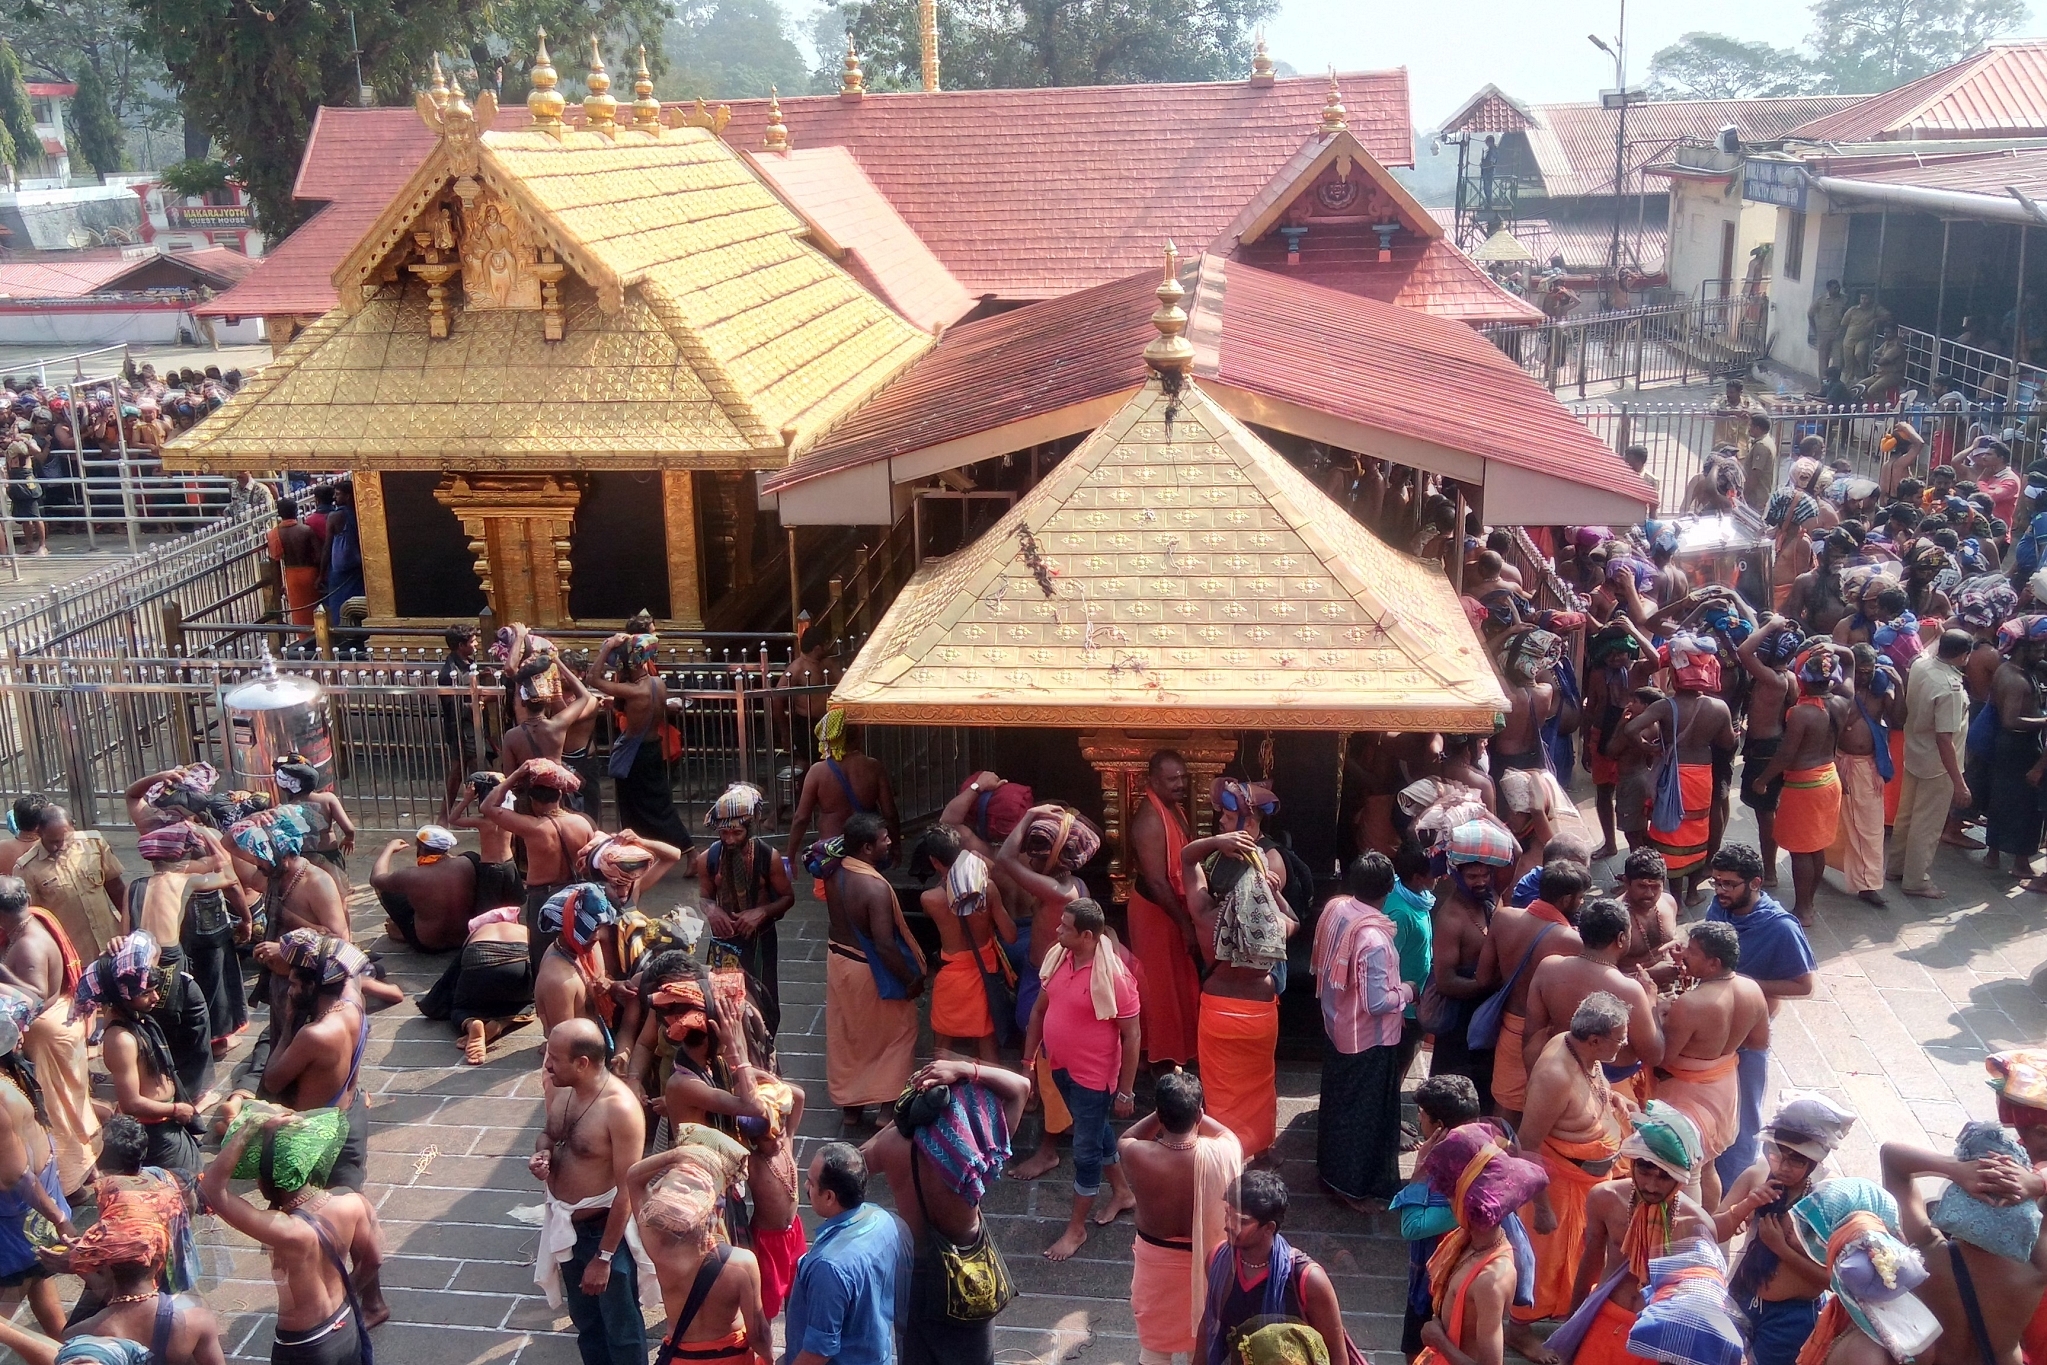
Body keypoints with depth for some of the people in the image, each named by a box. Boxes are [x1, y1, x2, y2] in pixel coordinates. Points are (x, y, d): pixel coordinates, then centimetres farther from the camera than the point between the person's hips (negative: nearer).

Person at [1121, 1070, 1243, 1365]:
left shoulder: (1137, 1156, -29)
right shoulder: (1224, 1153, -28)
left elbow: (1125, 1139, -3)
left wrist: (1166, 1108, -10)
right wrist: (1190, 1110, -4)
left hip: (1156, 1257, 0)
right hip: (1206, 1257, 1)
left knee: (1154, 1340, 23)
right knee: (1202, 1332, 27)